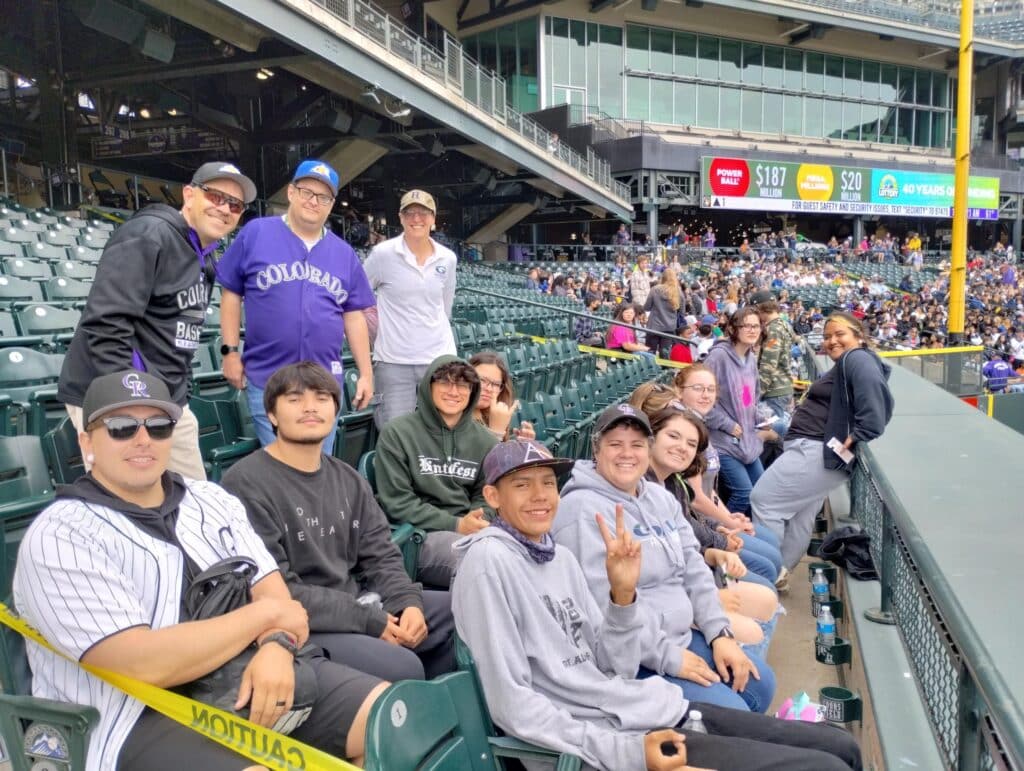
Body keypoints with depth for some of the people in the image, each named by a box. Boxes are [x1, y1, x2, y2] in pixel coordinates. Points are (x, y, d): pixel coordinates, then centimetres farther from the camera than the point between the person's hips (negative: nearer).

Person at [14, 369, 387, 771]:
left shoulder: (211, 500, 11)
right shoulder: (59, 536, -10)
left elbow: (271, 590, 7)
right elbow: (144, 665, -20)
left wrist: (275, 647, -16)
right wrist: (263, 614, -11)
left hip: (253, 676, 6)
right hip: (145, 715, -6)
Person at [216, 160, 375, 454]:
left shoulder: (344, 253, 8)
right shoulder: (256, 233, -2)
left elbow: (354, 315, 9)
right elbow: (231, 293, 1)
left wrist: (365, 372, 6)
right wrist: (231, 351, -3)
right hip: (266, 379, -3)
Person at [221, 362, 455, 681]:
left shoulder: (349, 480, 11)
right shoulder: (246, 483, -13)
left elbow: (381, 556, 10)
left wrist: (409, 603, -12)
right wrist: (369, 621, -19)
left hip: (360, 604, 8)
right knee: (403, 669, -27)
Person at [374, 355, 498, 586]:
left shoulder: (484, 440, 12)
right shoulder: (397, 432, -1)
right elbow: (396, 503, -4)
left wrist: (477, 522, -8)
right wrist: (456, 524, -13)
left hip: (472, 531, 5)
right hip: (417, 534, -5)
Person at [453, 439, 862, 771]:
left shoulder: (561, 556, 8)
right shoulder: (489, 559, -15)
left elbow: (617, 670, 6)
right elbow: (510, 702, -17)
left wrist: (622, 592, -9)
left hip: (653, 709, 8)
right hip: (608, 737, -7)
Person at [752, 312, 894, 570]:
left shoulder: (857, 359, -11)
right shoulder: (844, 365, 22)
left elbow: (873, 391, -27)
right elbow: (833, 407, 18)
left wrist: (858, 435, -26)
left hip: (818, 451, -11)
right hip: (817, 451, 11)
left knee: (763, 500, -6)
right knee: (797, 521, 17)